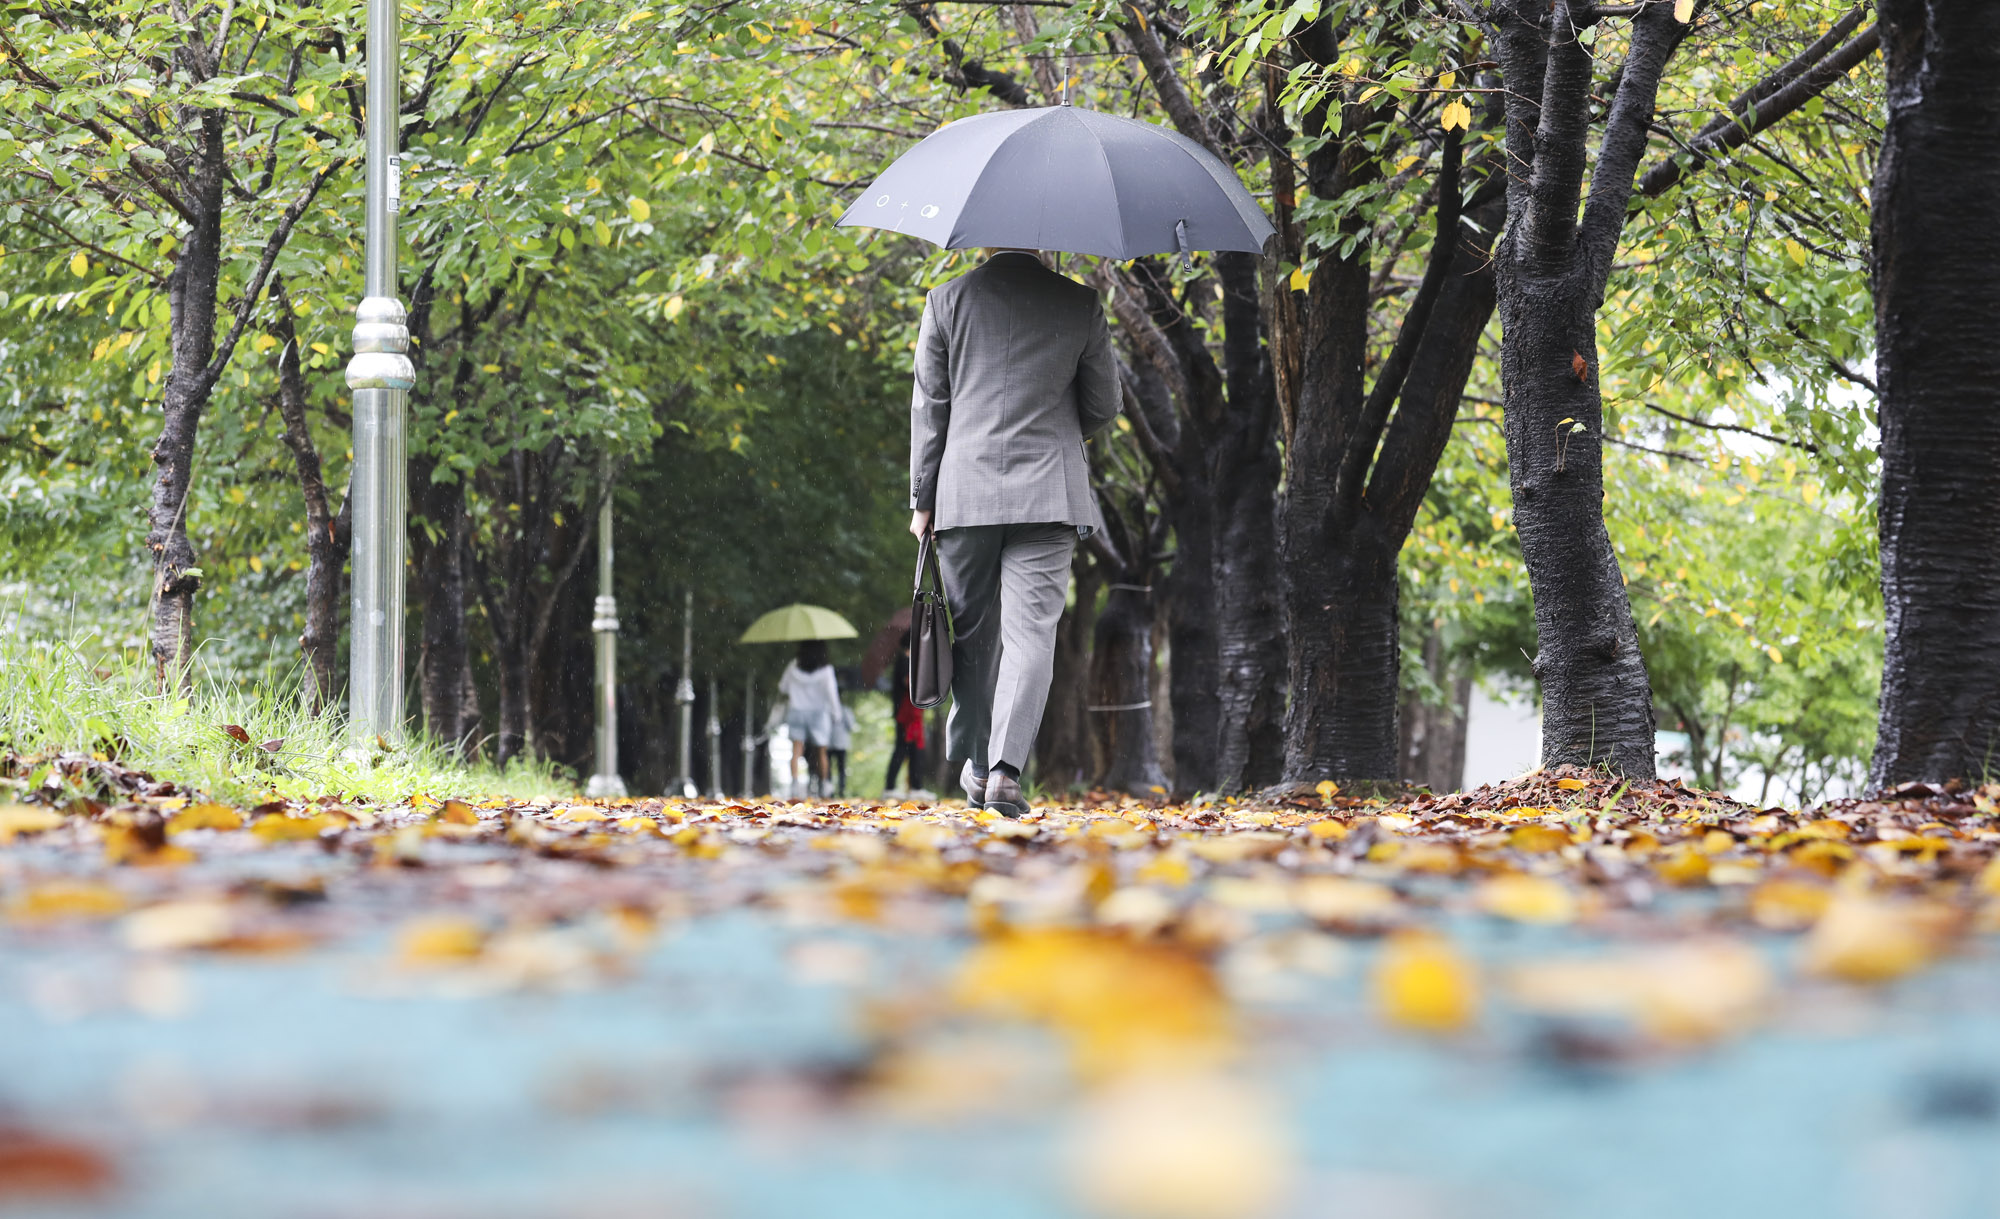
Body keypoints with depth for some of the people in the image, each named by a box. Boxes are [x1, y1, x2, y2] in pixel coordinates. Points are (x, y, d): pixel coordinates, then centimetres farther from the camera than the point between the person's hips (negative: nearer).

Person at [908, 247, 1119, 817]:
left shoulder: (947, 300, 2)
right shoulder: (1080, 304, 2)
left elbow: (928, 407, 4)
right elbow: (1103, 406, 8)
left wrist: (922, 498, 10)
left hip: (964, 493, 1)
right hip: (1049, 495, -1)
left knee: (972, 632, 13)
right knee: (1031, 632, -5)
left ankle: (976, 766, 22)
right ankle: (1006, 769, -19)